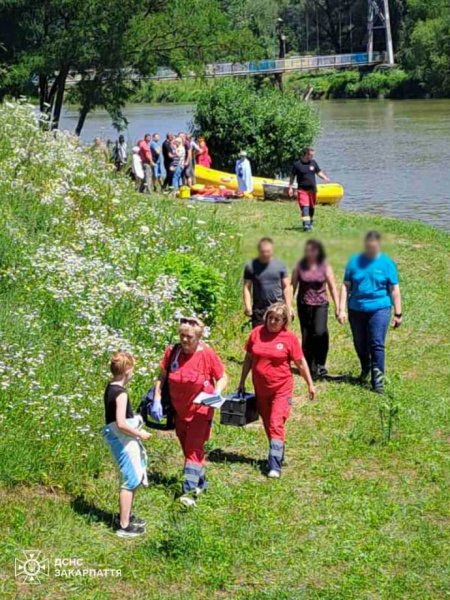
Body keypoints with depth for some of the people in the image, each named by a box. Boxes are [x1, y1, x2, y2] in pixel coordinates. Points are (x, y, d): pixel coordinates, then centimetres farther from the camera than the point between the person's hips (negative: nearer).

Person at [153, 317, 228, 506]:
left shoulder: (207, 354, -16)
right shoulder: (172, 352, -7)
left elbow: (222, 377, -6)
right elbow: (162, 377, 4)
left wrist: (217, 392, -25)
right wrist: (156, 400, -4)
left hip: (200, 410, -5)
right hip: (179, 410, 5)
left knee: (194, 449, -9)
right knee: (188, 448, 17)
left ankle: (189, 491, -10)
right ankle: (200, 482, 35)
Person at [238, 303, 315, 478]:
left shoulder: (290, 338, -8)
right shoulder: (256, 333, 0)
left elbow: (300, 362, 0)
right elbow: (248, 358, 10)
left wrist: (310, 385, 4)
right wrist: (242, 382, 12)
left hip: (281, 389, -4)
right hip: (260, 389, 4)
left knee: (276, 425, -11)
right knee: (268, 425, 15)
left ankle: (275, 466, -13)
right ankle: (278, 455, 33)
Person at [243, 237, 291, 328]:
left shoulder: (280, 265, 5)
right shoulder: (251, 266, 2)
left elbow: (286, 287, 8)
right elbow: (247, 288, 1)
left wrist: (288, 307, 2)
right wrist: (247, 306, -12)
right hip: (259, 310, 0)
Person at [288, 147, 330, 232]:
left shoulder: (313, 163, 5)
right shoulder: (297, 164, -7)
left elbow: (319, 172, 14)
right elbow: (292, 176, 0)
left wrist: (324, 178, -5)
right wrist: (290, 188, -3)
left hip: (312, 189, 5)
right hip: (302, 190, -4)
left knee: (311, 208, 13)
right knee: (305, 207, -16)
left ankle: (310, 224, 29)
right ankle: (306, 225, -22)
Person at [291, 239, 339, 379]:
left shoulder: (325, 267, 0)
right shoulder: (300, 266, 3)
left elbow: (333, 288, 2)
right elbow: (292, 286, 7)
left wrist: (337, 307, -2)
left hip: (320, 305, -2)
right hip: (304, 305, 2)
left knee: (320, 333, -21)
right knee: (306, 337, 5)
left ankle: (320, 364, -5)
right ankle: (310, 368, 17)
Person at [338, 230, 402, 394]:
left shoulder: (387, 263, -1)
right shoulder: (354, 261, 3)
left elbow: (394, 290, 2)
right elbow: (346, 286, 5)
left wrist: (398, 314, 1)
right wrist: (342, 310, -1)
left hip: (379, 309, -3)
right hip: (356, 310, 3)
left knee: (377, 345, -10)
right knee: (360, 344, 15)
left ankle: (378, 380, -8)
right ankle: (365, 369, 42)